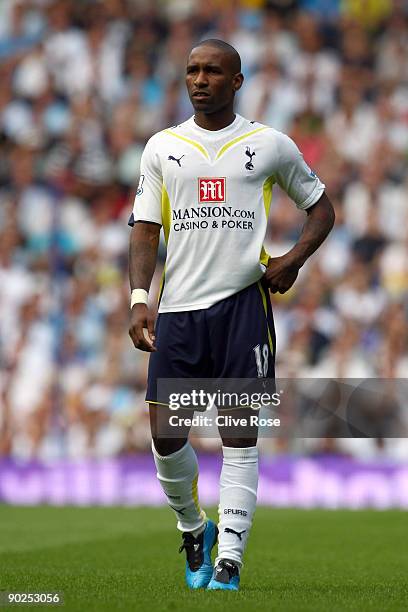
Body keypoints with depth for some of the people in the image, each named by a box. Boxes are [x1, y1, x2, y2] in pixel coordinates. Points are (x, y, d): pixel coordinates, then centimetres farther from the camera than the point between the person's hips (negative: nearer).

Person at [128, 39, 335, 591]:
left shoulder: (270, 145, 6)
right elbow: (146, 229, 7)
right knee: (165, 433, -4)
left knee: (239, 437, -5)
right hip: (178, 306, 2)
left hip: (243, 302, -2)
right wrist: (139, 300, -6)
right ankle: (194, 529, 23)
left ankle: (229, 564, -2)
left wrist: (294, 260, -2)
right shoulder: (162, 148, 10)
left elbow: (321, 206, 15)